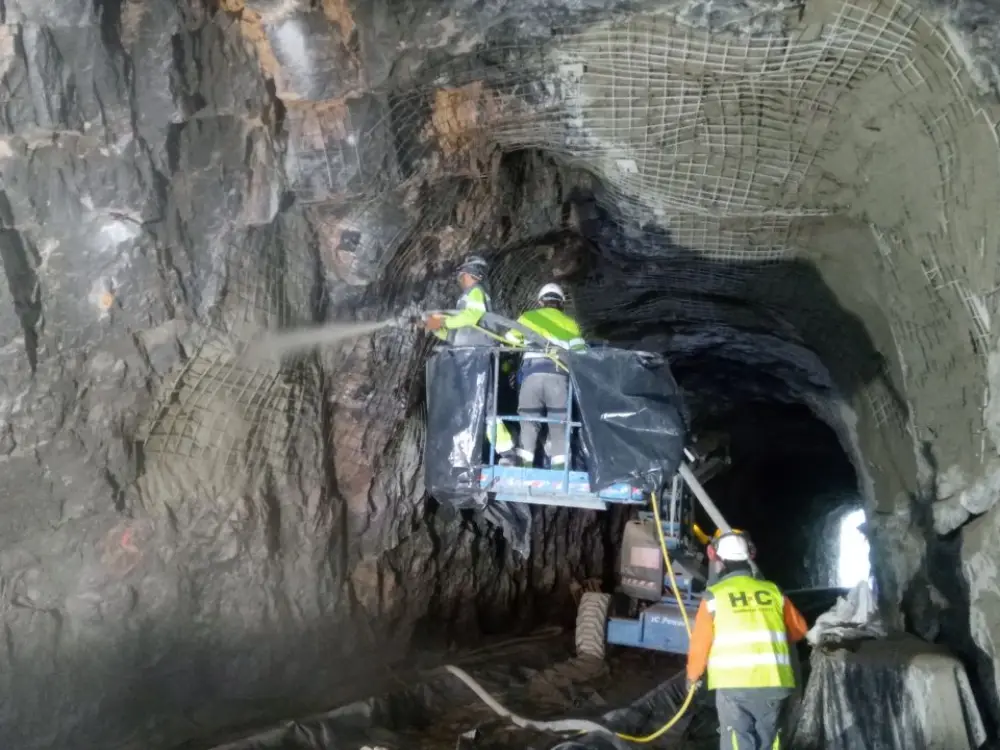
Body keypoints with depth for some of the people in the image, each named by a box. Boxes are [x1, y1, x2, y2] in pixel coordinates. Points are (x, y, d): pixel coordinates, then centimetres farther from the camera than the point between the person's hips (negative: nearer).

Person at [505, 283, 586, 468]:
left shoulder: (527, 317, 17)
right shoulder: (570, 323, 18)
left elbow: (509, 339, 20)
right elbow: (579, 352, 8)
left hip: (532, 373, 0)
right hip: (558, 375, 0)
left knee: (529, 420, 9)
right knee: (559, 423, 4)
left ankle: (525, 464, 4)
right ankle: (559, 466, -4)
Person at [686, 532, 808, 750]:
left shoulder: (715, 595, 0)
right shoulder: (773, 592, 10)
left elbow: (700, 643, 3)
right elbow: (799, 629, 21)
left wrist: (693, 676, 20)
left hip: (734, 684, -4)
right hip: (773, 683, 4)